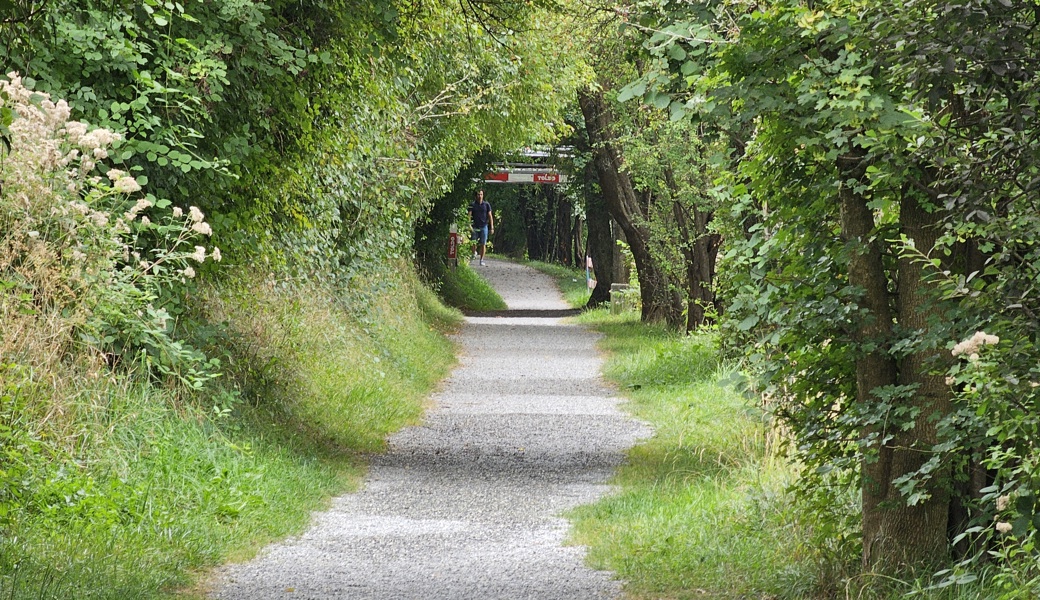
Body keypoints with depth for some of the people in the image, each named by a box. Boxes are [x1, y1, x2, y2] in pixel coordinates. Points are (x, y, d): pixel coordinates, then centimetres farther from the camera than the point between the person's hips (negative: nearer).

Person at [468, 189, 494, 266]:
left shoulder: (486, 205, 5)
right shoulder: (472, 205, 2)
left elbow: (490, 216, 6)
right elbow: (469, 215, -4)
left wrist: (492, 227, -1)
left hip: (484, 227, 0)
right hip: (475, 227, 0)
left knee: (483, 244, -2)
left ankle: (482, 260, 3)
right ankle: (474, 253, 29)